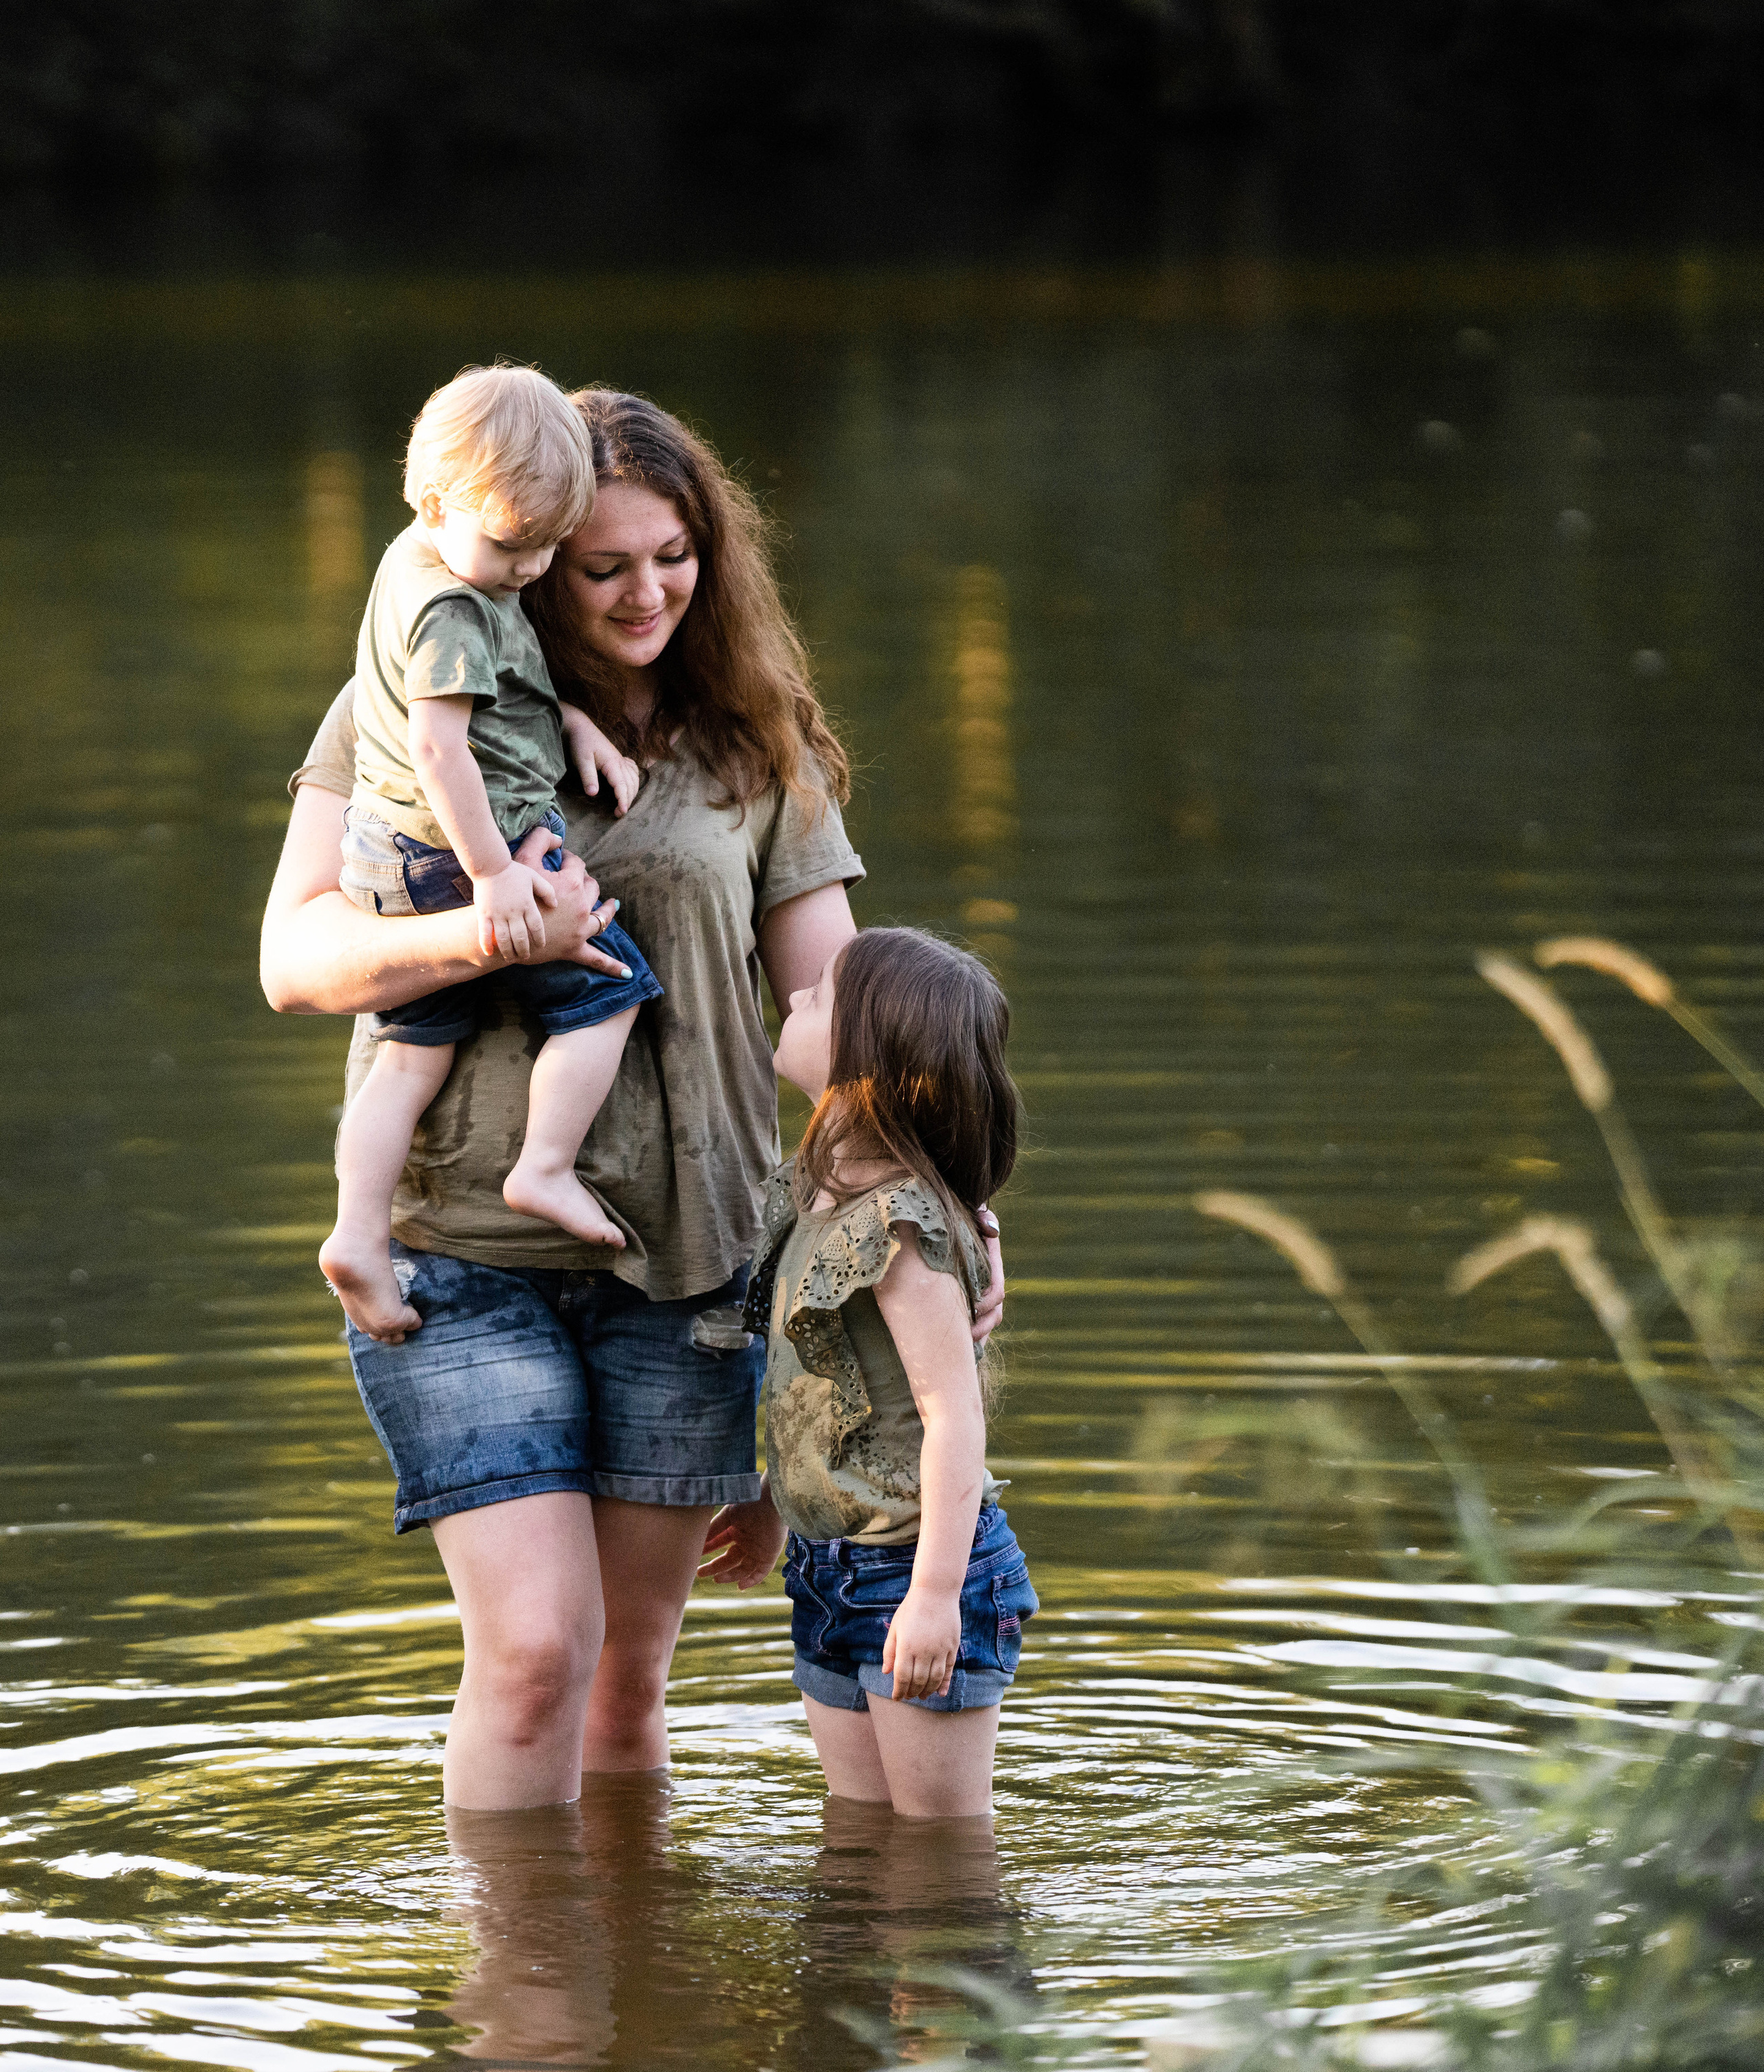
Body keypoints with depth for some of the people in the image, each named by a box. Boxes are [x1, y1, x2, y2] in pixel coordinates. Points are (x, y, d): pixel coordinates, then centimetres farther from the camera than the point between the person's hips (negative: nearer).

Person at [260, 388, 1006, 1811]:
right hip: (465, 1252, -2)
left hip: (688, 1255, 2)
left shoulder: (756, 752, 7)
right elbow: (295, 957, -5)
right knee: (536, 1645, -11)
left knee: (632, 1659, 8)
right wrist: (487, 937, -23)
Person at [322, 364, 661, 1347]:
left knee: (414, 1050, 11)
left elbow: (504, 672, 27)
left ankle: (359, 1230, 5)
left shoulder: (418, 559, 12)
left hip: (394, 861, 10)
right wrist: (495, 871, -25)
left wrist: (576, 723, 13)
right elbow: (440, 748, -27)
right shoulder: (451, 611, -20)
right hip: (463, 852, -10)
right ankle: (547, 1167, -1)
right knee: (606, 988, 2)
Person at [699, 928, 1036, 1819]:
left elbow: (953, 1411, -24)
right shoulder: (812, 1199, 7)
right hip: (835, 1571, 9)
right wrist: (773, 1512, 29)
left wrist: (934, 1594, -27)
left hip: (916, 1565, -9)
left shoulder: (903, 1224, -21)